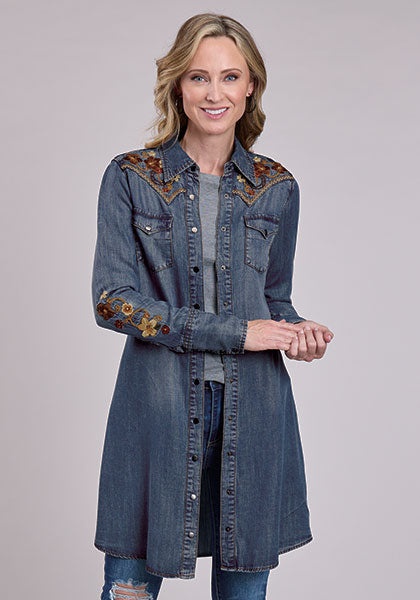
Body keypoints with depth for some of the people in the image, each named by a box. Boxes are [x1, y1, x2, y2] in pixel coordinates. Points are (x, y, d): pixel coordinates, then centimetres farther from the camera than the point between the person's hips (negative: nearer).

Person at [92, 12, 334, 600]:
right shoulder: (130, 177, -1)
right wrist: (235, 331, -13)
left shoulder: (277, 187, 7)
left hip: (253, 413, 3)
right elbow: (113, 300, -8)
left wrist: (296, 332, -6)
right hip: (158, 413, -2)